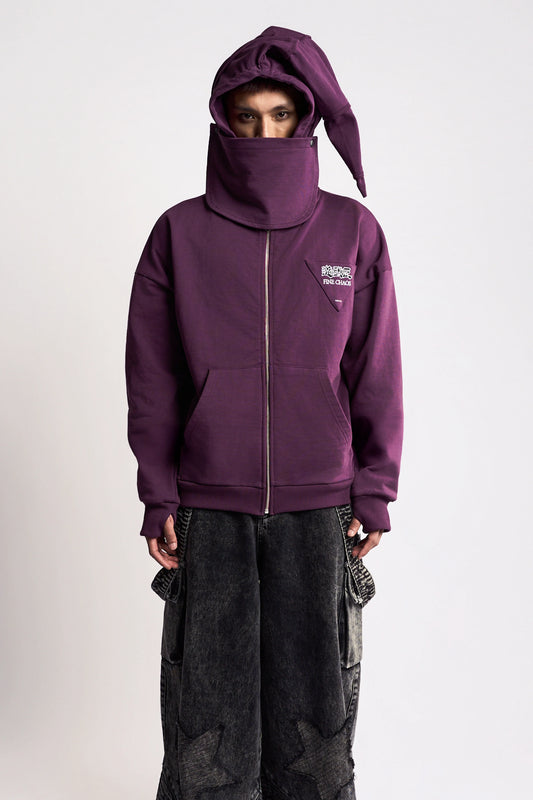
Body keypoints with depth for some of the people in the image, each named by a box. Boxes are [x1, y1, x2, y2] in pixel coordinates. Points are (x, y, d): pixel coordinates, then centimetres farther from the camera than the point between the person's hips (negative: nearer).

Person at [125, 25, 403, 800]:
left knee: (316, 712, 9)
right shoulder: (180, 233, 1)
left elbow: (376, 373, 4)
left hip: (321, 510, 1)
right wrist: (158, 497, 0)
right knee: (208, 716, 7)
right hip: (208, 511, 0)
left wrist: (375, 492, 1)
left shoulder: (354, 232, 2)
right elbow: (153, 379, 3)